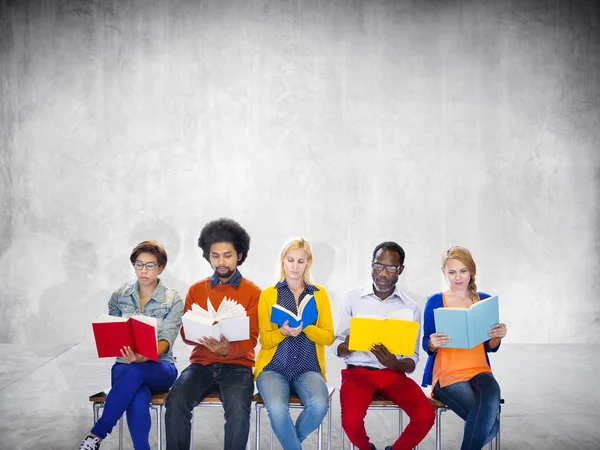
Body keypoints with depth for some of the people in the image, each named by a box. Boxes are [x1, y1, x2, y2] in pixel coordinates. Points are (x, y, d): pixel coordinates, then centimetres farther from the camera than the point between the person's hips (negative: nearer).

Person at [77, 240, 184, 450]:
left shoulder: (173, 300, -3)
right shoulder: (119, 295, 6)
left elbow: (166, 339, -15)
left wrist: (145, 356, -37)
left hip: (160, 369, -1)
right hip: (124, 364, 1)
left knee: (134, 371, -39)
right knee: (138, 400, -36)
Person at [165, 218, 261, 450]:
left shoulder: (253, 292, 0)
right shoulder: (196, 290, 9)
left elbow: (250, 340, -4)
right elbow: (186, 333, 7)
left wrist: (228, 350, -26)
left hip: (237, 364, -2)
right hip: (202, 363, 2)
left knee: (238, 407, -31)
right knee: (176, 400, -26)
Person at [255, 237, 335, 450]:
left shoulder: (320, 293, 9)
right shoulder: (268, 294, 5)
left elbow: (329, 337, 4)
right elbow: (264, 340, 3)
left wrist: (306, 327, -15)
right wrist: (283, 331, -18)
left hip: (308, 368, 1)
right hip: (274, 368, -1)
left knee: (319, 405, -30)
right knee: (277, 409, -32)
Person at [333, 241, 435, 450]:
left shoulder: (411, 308, 3)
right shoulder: (352, 298, 1)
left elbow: (413, 360, 3)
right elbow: (336, 347, 3)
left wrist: (395, 363, -20)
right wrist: (349, 346, -21)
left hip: (394, 374, 1)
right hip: (358, 371, -1)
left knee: (426, 415, -24)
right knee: (351, 419, -29)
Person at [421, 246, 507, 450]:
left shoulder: (485, 300, 7)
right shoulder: (435, 301, -1)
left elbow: (490, 347, 10)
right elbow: (427, 345, 0)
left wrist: (498, 336, -12)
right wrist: (433, 344, -23)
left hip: (479, 370, 3)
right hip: (446, 373, -3)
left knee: (492, 396, -34)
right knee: (489, 424, -26)